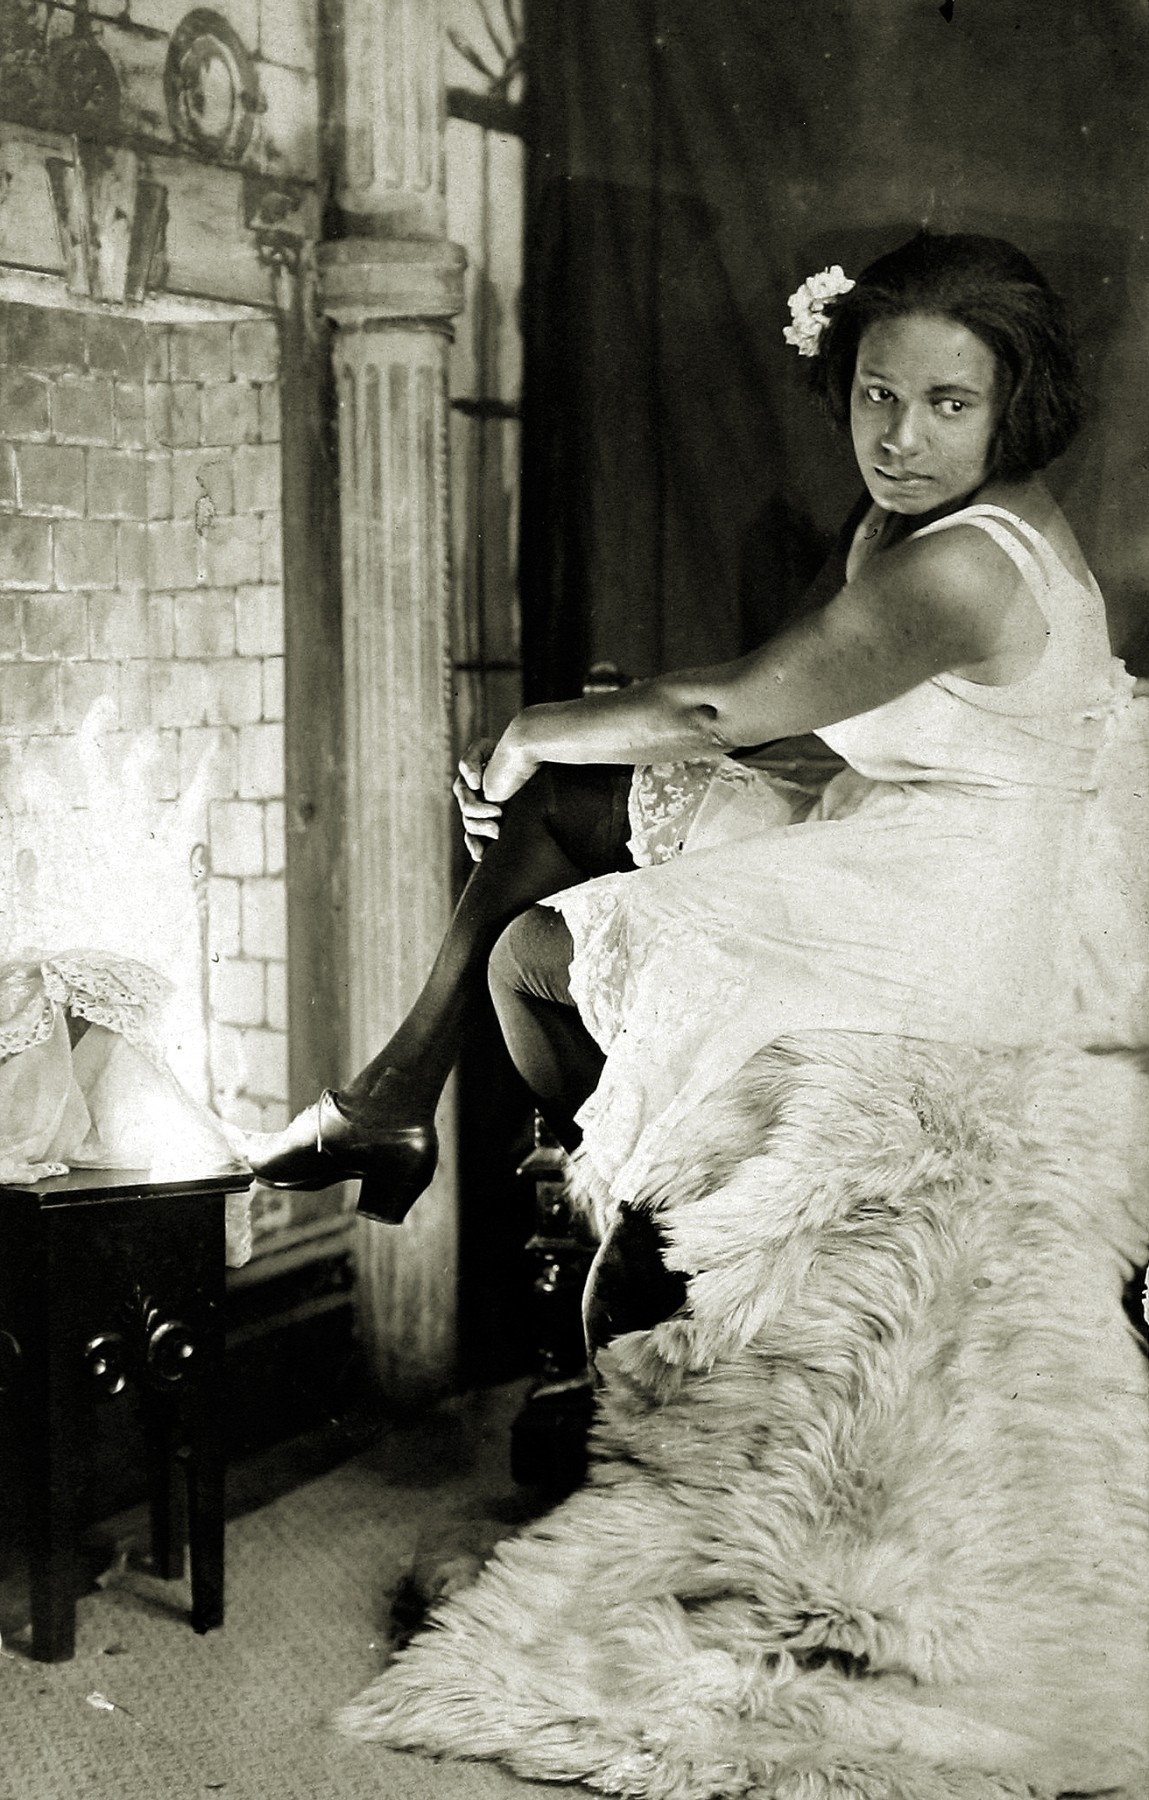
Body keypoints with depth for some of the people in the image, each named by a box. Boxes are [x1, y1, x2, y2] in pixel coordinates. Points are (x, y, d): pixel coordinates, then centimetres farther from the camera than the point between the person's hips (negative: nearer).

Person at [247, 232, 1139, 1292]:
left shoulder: (968, 567, -27)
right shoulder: (901, 517, 6)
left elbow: (722, 709, -23)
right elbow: (780, 701, 11)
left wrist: (533, 734, -7)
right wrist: (538, 756, 4)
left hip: (964, 923, -10)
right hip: (873, 842, 10)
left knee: (534, 958, -7)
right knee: (553, 798, 8)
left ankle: (615, 1202, 20)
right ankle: (397, 1100, 12)